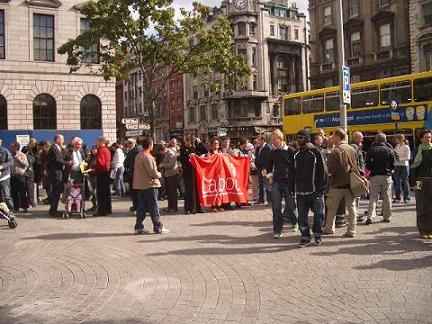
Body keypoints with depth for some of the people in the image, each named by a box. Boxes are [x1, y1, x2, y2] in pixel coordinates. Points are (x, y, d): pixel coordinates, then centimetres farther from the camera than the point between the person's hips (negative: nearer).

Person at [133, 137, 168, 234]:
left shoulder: (138, 156, 12)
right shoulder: (147, 157, -17)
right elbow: (153, 172, -20)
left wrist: (156, 173, 12)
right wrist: (159, 175, 1)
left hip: (140, 185, 9)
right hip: (149, 185, -9)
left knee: (141, 207, 11)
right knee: (153, 207, -1)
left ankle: (138, 227, 13)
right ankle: (158, 227, 4)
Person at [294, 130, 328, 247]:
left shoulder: (315, 152, -5)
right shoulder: (297, 155, 12)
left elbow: (323, 170, -7)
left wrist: (323, 187, -12)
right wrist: (292, 188, 12)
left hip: (315, 190, -5)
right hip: (300, 191, 5)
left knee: (318, 214, 5)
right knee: (302, 215, 6)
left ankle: (317, 234, 21)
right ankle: (305, 236, 15)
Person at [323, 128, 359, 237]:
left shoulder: (335, 152, -16)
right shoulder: (352, 150, 3)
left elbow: (330, 170, -17)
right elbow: (356, 167, 10)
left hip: (337, 185, -5)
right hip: (351, 184, 5)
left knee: (332, 208, 10)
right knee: (351, 208, 9)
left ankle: (329, 228, 21)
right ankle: (351, 231, 10)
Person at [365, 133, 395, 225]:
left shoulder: (371, 150, -2)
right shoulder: (389, 150, 0)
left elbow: (367, 165, -2)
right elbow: (393, 165, 3)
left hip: (374, 176, 0)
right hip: (386, 176, 0)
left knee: (373, 197, 1)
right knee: (387, 197, 9)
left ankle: (370, 216, -10)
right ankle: (387, 217, 14)